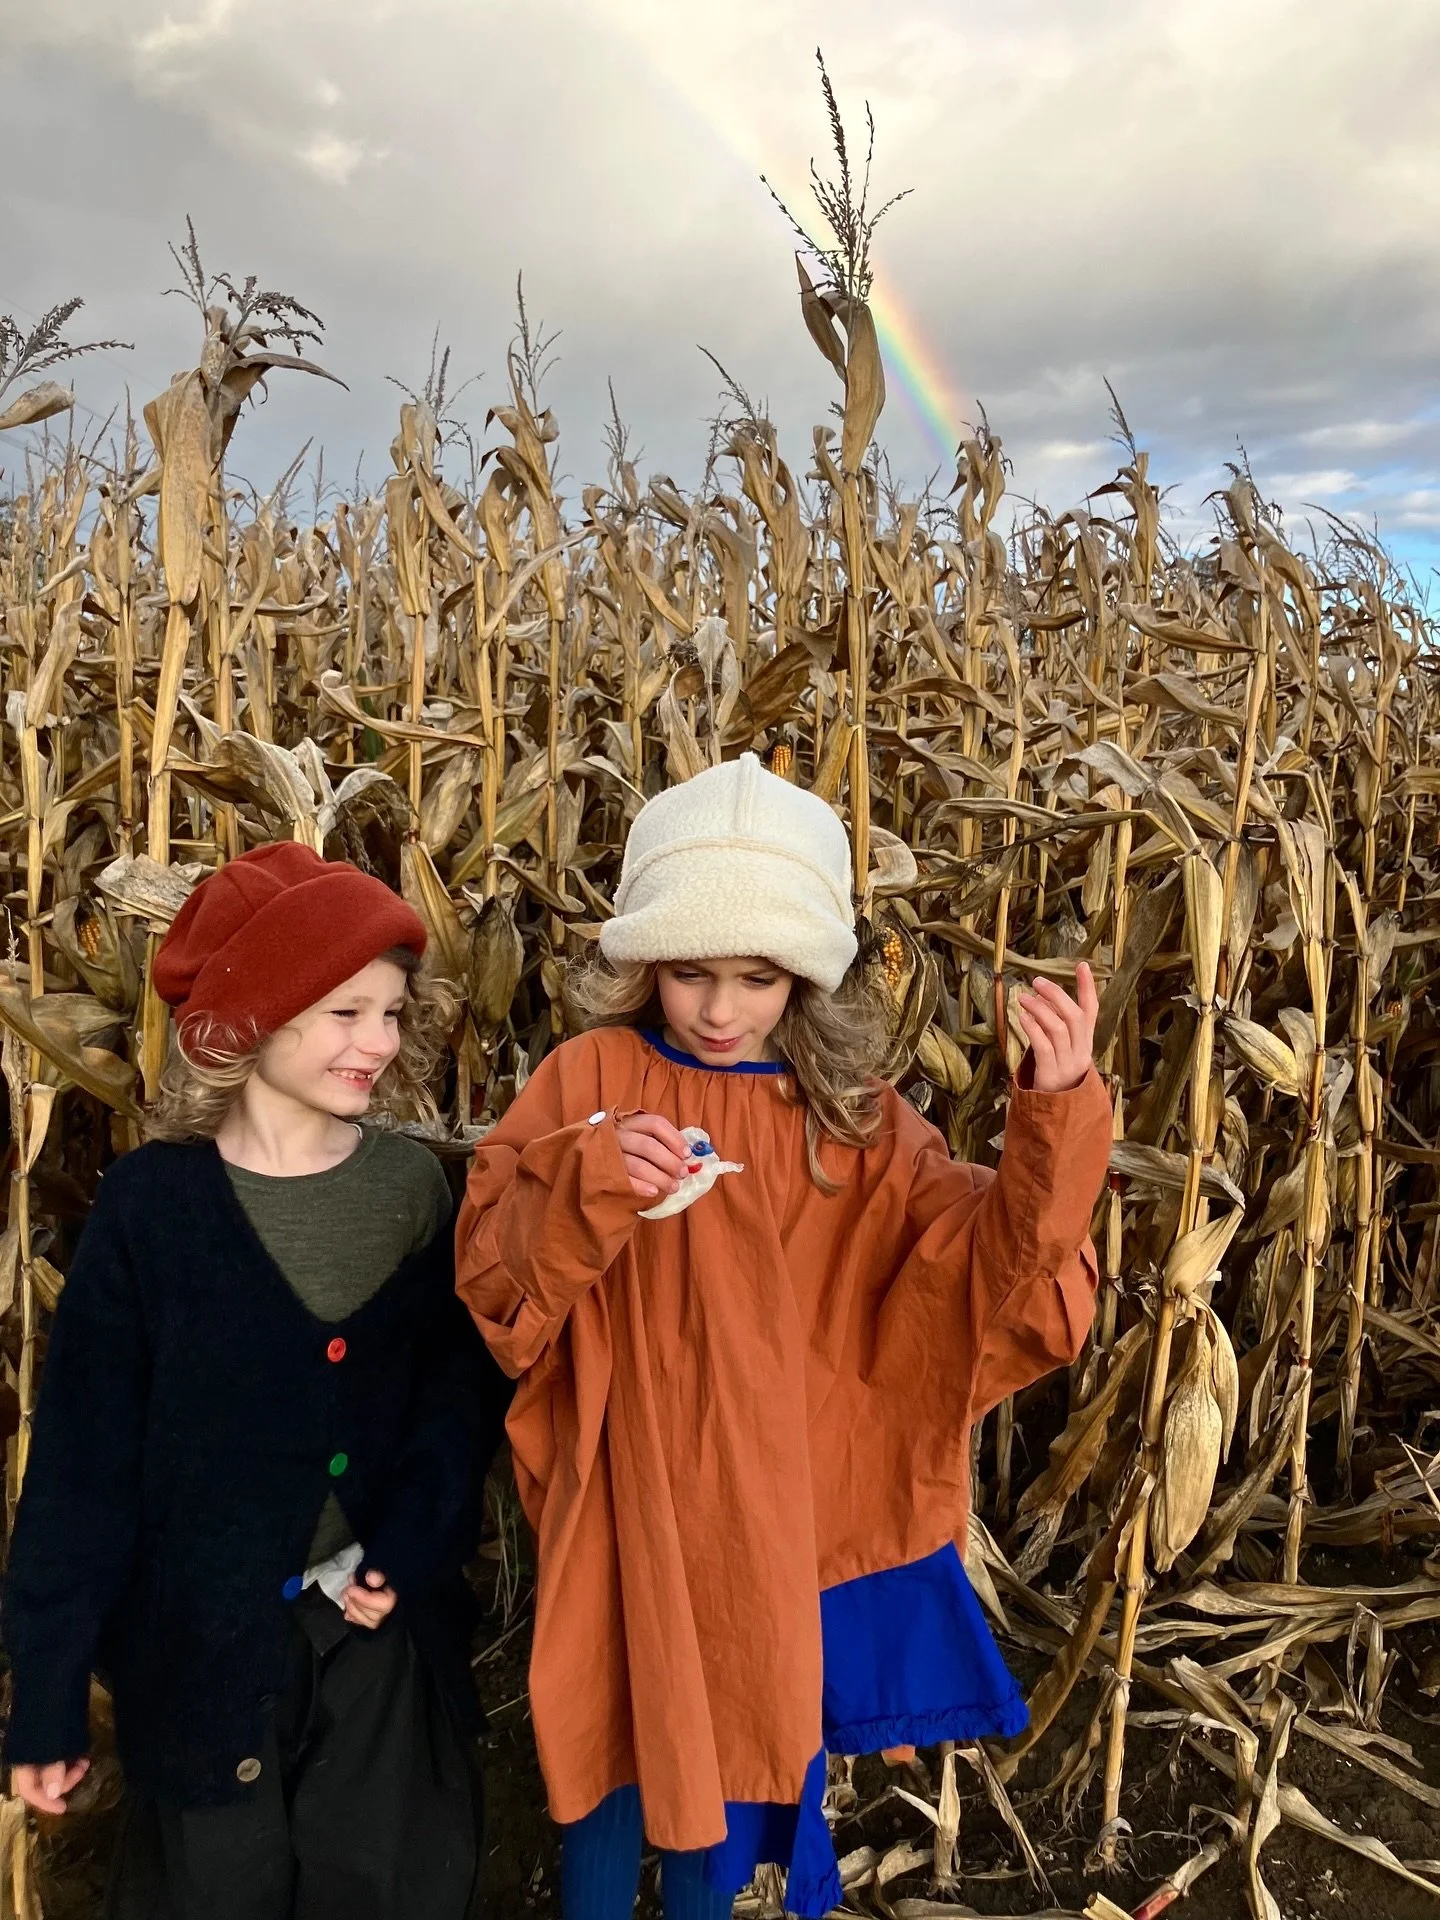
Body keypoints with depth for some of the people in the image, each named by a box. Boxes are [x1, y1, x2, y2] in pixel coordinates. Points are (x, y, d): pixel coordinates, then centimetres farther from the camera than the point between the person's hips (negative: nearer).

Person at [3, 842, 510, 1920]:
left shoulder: (415, 1186, -4)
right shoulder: (151, 1204, -12)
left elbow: (464, 1386, 0)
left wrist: (414, 1543, -14)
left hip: (389, 1631, 2)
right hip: (207, 1636, -2)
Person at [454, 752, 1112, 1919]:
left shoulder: (852, 1118, -6)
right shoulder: (595, 1076, -10)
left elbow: (989, 1269, -15)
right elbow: (492, 1271, -14)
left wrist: (1055, 1118, -30)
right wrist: (590, 1183, -33)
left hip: (782, 1521, 2)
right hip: (627, 1514, -1)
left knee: (734, 1758, 23)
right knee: (613, 1759, 19)